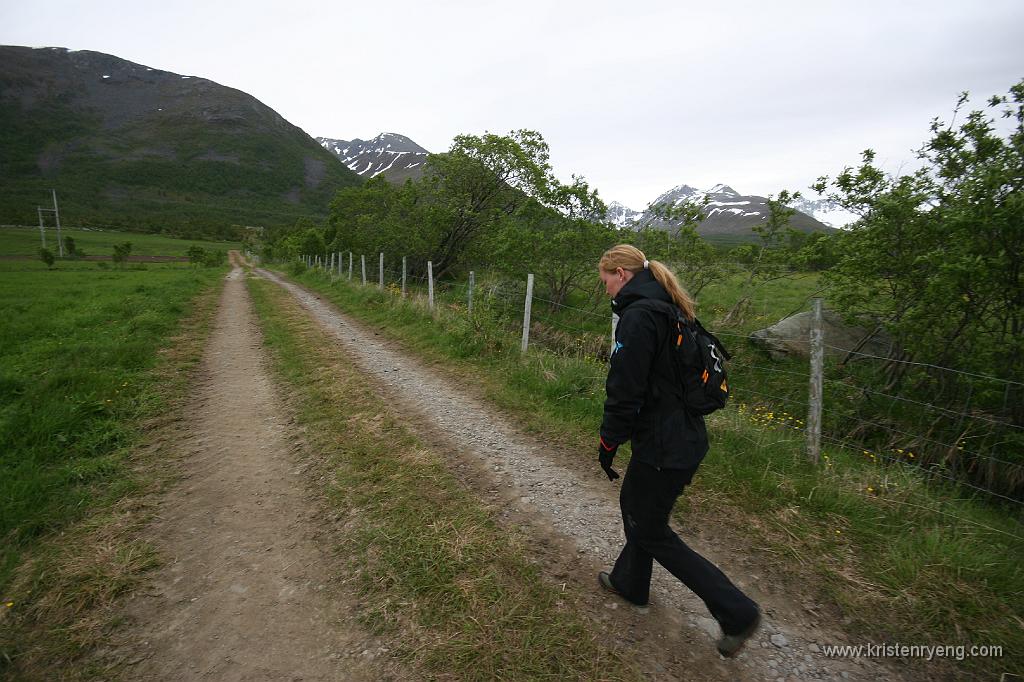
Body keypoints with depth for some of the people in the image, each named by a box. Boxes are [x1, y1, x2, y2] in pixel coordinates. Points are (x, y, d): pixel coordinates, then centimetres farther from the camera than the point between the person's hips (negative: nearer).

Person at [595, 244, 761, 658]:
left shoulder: (637, 316, -21)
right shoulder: (665, 309, 10)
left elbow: (625, 391, -23)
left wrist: (607, 444, -10)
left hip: (662, 449, -10)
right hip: (684, 437, 10)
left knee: (650, 531, 9)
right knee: (633, 505, 25)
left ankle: (737, 612, 20)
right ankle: (630, 583, 47)